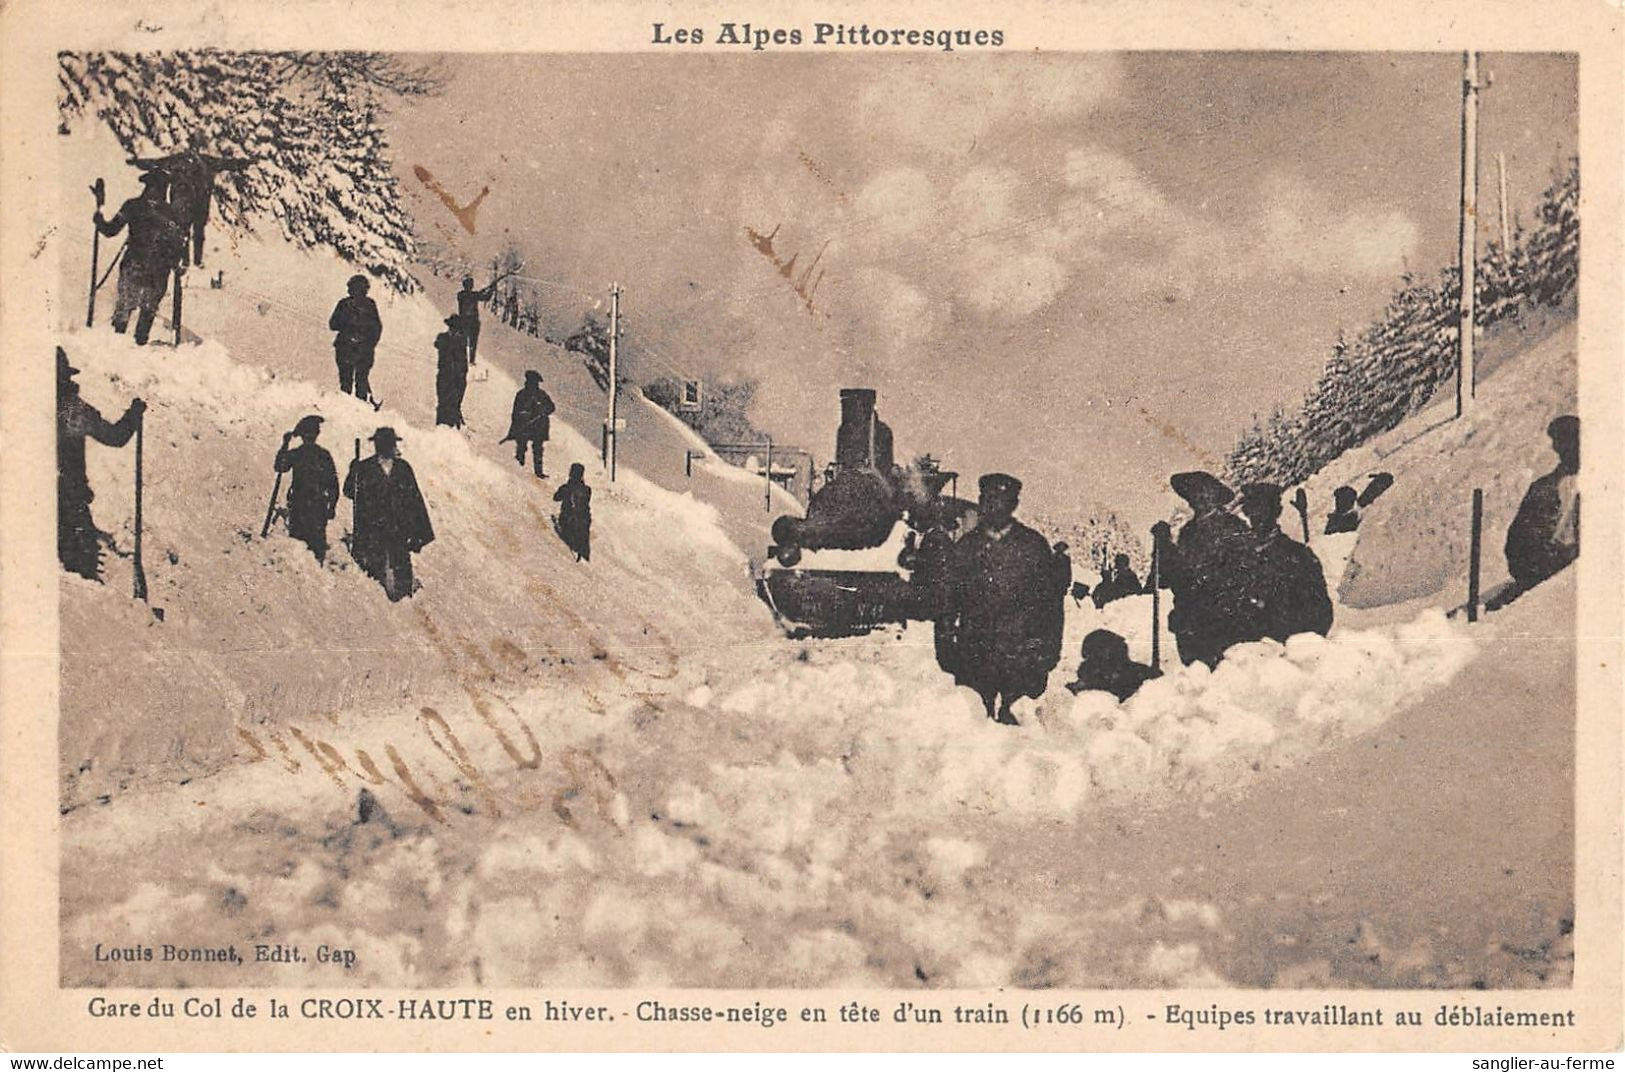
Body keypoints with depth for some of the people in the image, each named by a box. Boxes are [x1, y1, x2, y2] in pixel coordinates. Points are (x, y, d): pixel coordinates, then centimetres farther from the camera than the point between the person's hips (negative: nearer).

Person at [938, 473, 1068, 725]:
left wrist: (1051, 648, 1)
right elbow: (952, 596, 12)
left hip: (1022, 654, -2)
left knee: (1020, 718, -8)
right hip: (974, 652, 2)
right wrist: (949, 639, 3)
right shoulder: (967, 546, 12)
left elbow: (1052, 599, 7)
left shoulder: (1034, 545, 6)